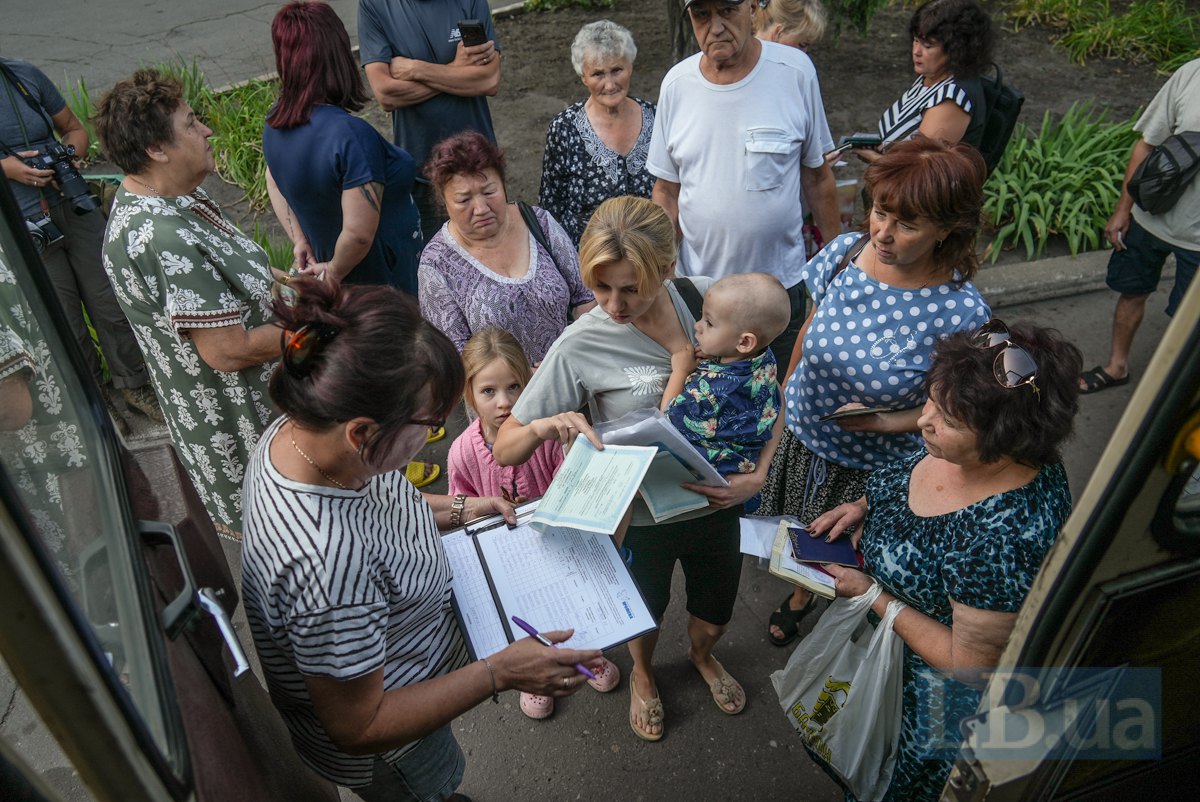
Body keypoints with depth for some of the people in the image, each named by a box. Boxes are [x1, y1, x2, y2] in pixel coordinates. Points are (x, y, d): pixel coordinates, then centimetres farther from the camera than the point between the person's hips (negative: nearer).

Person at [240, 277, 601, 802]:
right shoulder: (326, 560, -45)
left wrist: (455, 511, -5)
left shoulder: (301, 428, -19)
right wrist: (499, 673, -30)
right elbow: (358, 729, -31)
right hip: (388, 755, -7)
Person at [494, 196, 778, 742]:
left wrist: (758, 475, -22)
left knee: (715, 617, 26)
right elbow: (504, 450, -16)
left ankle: (702, 656, 66)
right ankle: (642, 674, 65)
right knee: (645, 613, 26)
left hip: (717, 502, 2)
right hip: (640, 516, -2)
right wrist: (547, 425, -37)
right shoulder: (579, 346, -23)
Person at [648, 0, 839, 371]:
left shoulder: (796, 70, -9)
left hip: (781, 281, -1)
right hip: (696, 284, 2)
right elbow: (666, 190, 2)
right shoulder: (676, 84, -3)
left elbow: (817, 176, -1)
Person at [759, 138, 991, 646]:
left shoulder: (963, 314, -32)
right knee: (803, 531, 31)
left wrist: (884, 422, -33)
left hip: (875, 469, -3)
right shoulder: (844, 253, -20)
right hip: (801, 434, 3)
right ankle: (801, 595, 67)